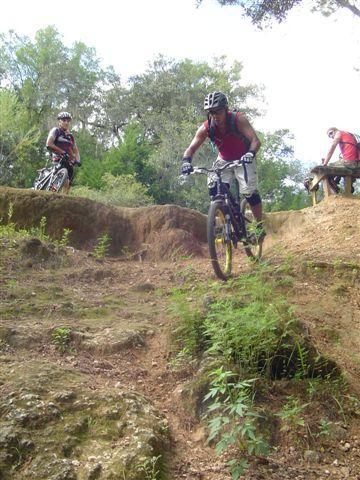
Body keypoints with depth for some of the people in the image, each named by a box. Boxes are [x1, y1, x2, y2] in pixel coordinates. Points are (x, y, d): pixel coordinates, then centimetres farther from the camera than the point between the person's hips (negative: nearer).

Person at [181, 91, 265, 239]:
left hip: (243, 159, -3)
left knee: (249, 191, -18)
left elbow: (255, 140, -35)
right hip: (224, 160, 3)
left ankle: (260, 226, 2)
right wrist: (186, 161, -44)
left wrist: (250, 154, -56)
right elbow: (191, 148, -23)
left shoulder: (238, 119, -28)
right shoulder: (206, 128, -20)